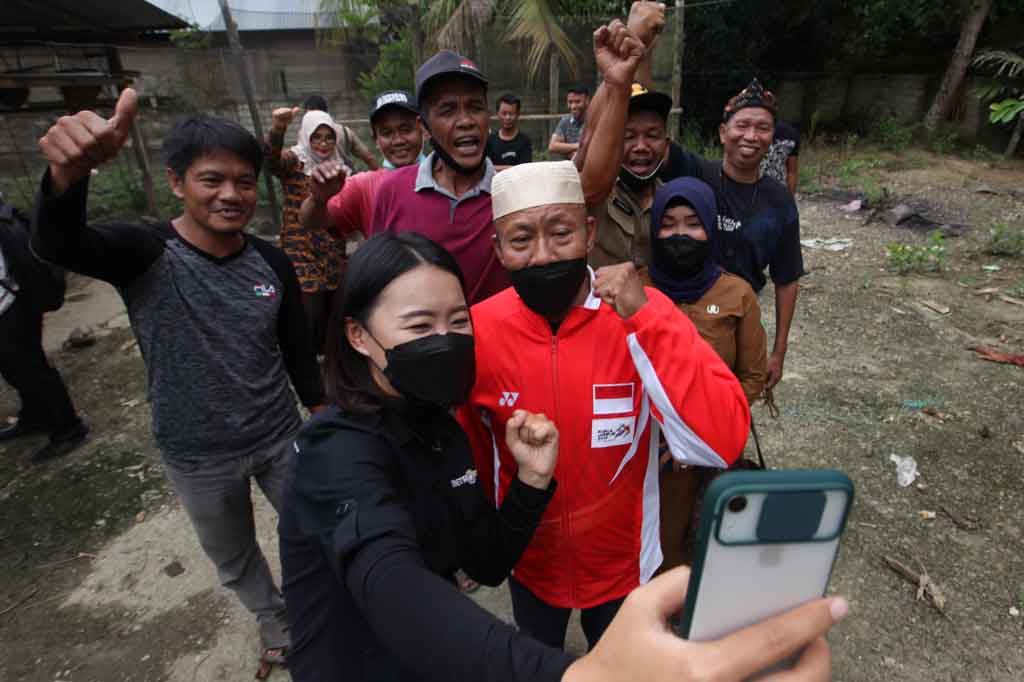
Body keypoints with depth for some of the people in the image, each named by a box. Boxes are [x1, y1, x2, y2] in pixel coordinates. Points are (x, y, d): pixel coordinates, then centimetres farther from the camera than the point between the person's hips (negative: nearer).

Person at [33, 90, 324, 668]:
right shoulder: (146, 255, -17)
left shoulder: (272, 262, -8)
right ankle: (274, 618, 53)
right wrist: (70, 172, -59)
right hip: (198, 457, -1)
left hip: (281, 436, 2)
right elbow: (57, 244, -38)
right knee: (233, 557, 23)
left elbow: (298, 350, 1)